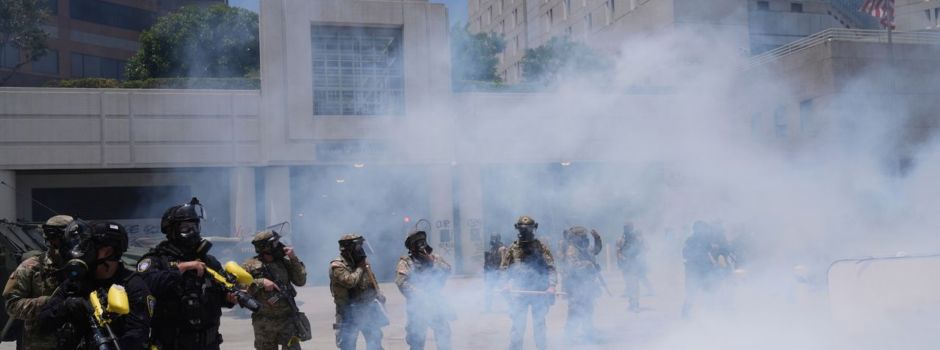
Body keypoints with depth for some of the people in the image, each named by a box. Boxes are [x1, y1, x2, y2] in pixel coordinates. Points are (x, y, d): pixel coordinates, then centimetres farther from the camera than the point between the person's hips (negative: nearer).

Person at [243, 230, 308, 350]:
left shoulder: (284, 262, 6)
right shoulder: (251, 265, -2)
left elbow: (301, 281, 1)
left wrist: (294, 259, -7)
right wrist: (261, 282, -19)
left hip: (287, 319, 1)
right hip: (264, 322, -1)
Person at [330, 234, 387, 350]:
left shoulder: (362, 261, 7)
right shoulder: (337, 266, -15)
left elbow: (372, 281, 17)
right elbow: (350, 281, -30)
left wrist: (379, 296, 6)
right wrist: (360, 268, -17)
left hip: (367, 309, 7)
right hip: (349, 313, -6)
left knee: (375, 341, 16)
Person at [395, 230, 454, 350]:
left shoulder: (433, 257, 9)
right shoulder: (406, 262, -5)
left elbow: (447, 270, -5)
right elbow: (402, 283, -18)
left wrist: (432, 261, -14)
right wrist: (420, 295, -22)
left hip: (436, 301, 4)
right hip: (417, 304, -4)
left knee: (444, 331, 12)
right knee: (417, 337, 0)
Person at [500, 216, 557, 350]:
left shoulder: (541, 247, 1)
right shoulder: (513, 248, 6)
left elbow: (550, 268, -3)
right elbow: (505, 270, 10)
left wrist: (552, 286, -16)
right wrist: (507, 284, -6)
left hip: (539, 292, 0)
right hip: (519, 293, 0)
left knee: (539, 324, 10)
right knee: (518, 325, -1)